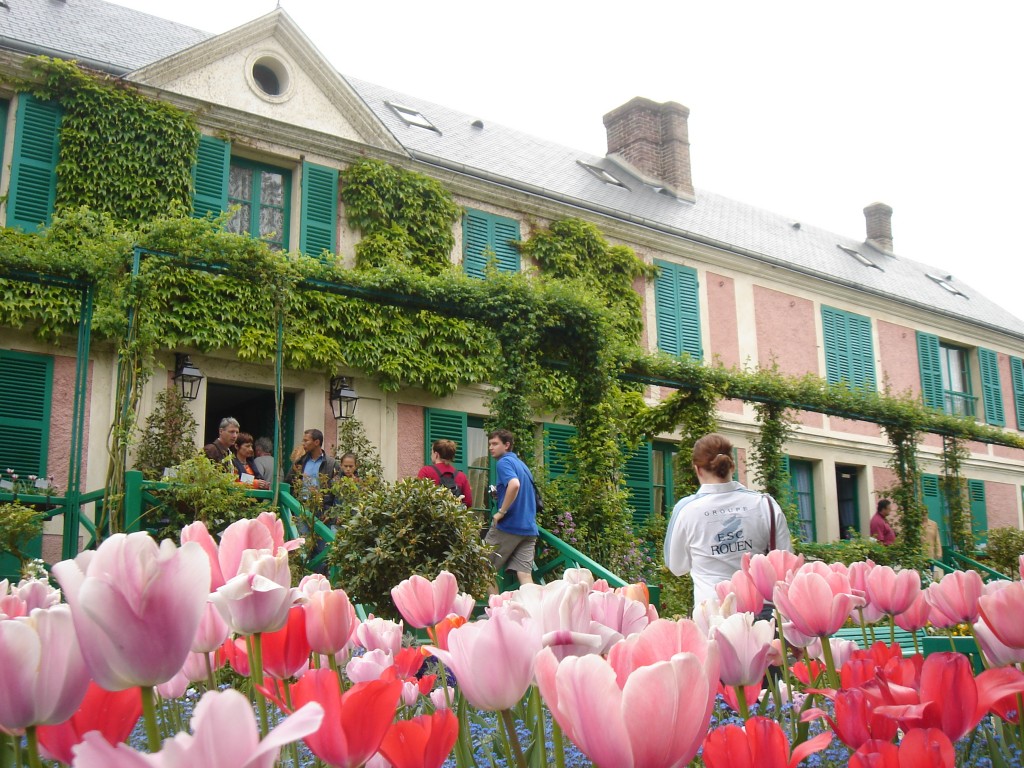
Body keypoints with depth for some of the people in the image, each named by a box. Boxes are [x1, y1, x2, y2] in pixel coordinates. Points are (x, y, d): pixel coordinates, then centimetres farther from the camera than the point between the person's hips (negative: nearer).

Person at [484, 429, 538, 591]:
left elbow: (514, 484, -27)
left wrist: (501, 512, -20)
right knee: (525, 574, 1)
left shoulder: (505, 462, -7)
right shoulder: (522, 464, 20)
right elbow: (531, 494, 29)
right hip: (529, 528, 8)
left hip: (508, 525, -8)